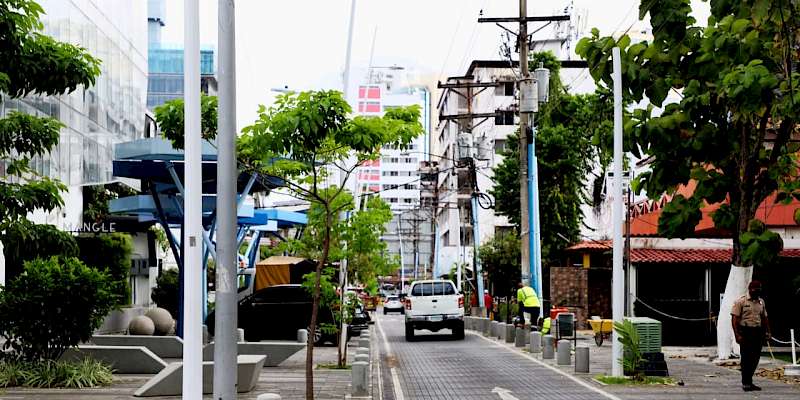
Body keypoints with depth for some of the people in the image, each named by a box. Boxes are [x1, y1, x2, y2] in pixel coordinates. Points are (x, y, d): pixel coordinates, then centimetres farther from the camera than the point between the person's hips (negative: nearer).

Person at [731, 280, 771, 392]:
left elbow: (764, 318, 21)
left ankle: (749, 381, 17)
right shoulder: (741, 302, -5)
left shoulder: (761, 302, 14)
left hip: (758, 332, 6)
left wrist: (767, 332, 11)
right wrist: (737, 335, -15)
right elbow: (734, 319, -8)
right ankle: (746, 383, 2)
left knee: (755, 358, 7)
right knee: (746, 358, -5)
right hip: (745, 331, -6)